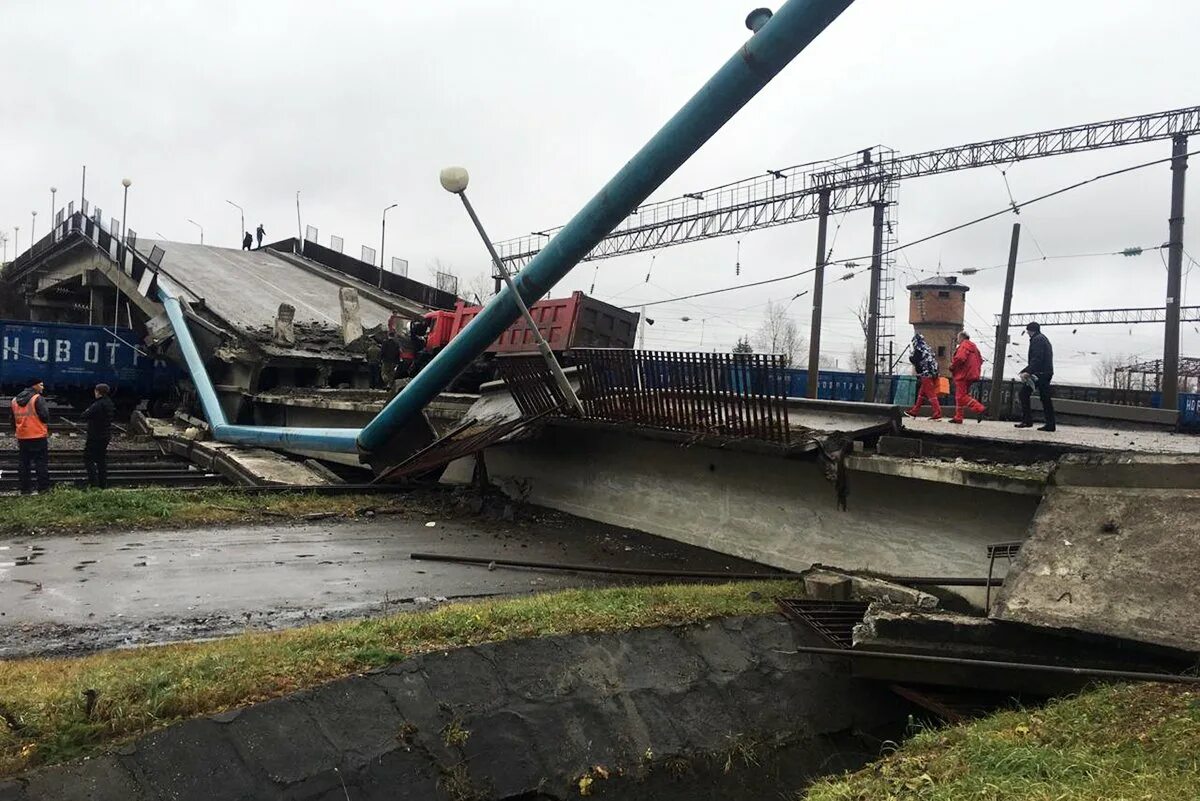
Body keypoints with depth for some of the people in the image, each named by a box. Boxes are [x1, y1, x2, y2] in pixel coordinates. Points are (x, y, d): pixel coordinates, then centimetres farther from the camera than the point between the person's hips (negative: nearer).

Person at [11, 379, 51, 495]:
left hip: (22, 437, 6)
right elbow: (44, 416, -17)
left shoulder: (15, 400, 11)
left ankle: (24, 489, 12)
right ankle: (43, 488, -4)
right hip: (38, 437, -6)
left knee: (24, 464, 11)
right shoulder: (38, 399, -11)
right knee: (41, 463, -2)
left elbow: (13, 420, 16)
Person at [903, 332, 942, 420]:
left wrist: (911, 356, 10)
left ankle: (937, 414, -13)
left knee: (931, 394, -9)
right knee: (921, 393, 16)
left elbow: (914, 360, -7)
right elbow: (934, 360, 21)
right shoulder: (928, 348, 18)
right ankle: (914, 412, 23)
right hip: (933, 373, 9)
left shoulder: (918, 349, -8)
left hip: (925, 374, -9)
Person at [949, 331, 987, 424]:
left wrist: (952, 368, -11)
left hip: (963, 375, -10)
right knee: (960, 396, 13)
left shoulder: (964, 346, -10)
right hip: (971, 375, 10)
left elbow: (959, 358, -24)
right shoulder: (973, 347, 21)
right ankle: (958, 417, 13)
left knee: (961, 396, -12)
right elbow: (980, 360, 23)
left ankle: (980, 408, -22)